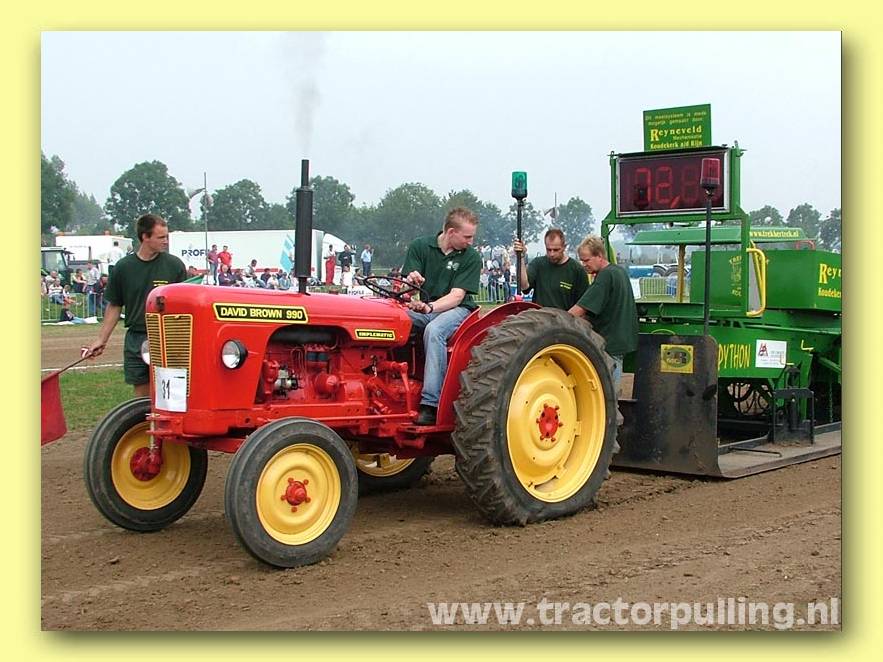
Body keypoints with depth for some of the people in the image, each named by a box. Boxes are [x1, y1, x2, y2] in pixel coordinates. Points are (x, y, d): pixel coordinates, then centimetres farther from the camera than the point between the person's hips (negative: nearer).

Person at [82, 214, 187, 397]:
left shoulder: (174, 265, -1)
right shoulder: (124, 267, 4)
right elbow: (114, 306, 12)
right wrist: (101, 340, 9)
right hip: (135, 339, 2)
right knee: (142, 394, 9)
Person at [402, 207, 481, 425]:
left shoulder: (471, 258, -2)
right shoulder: (420, 246, 4)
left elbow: (457, 296, -11)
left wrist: (430, 307, -29)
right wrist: (410, 282, -25)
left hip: (457, 309, -3)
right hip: (423, 307, 3)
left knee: (434, 329, -37)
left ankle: (431, 403, -39)